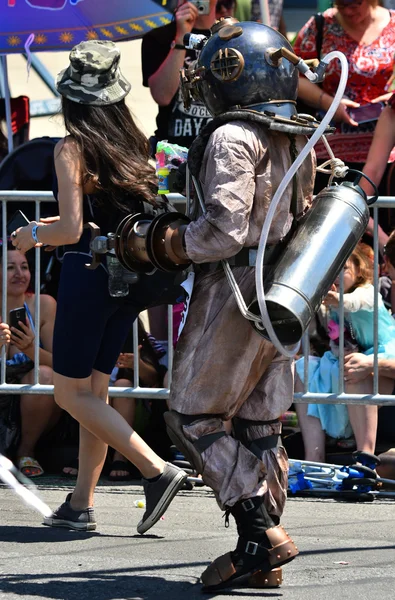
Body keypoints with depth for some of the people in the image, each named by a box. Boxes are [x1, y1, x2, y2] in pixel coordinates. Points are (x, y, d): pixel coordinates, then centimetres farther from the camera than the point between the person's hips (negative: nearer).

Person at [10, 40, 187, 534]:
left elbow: (71, 230, -18)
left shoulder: (72, 149, -12)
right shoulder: (133, 144, 6)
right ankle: (81, 504, 14)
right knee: (94, 390, 13)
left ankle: (158, 471, -11)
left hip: (89, 272, -7)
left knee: (70, 392, 1)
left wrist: (34, 234, 2)